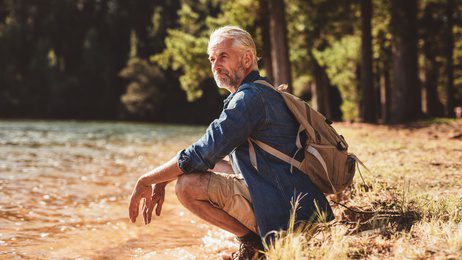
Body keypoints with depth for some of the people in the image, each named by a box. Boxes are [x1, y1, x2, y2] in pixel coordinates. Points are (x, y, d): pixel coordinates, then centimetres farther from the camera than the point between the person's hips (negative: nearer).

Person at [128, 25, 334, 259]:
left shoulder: (250, 97, -16)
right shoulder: (263, 92, 16)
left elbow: (201, 154, -18)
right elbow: (210, 153, 19)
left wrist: (146, 181, -6)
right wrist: (161, 183, 12)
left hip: (286, 210, -10)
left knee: (188, 185, -15)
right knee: (209, 167, 20)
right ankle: (254, 236, 13)